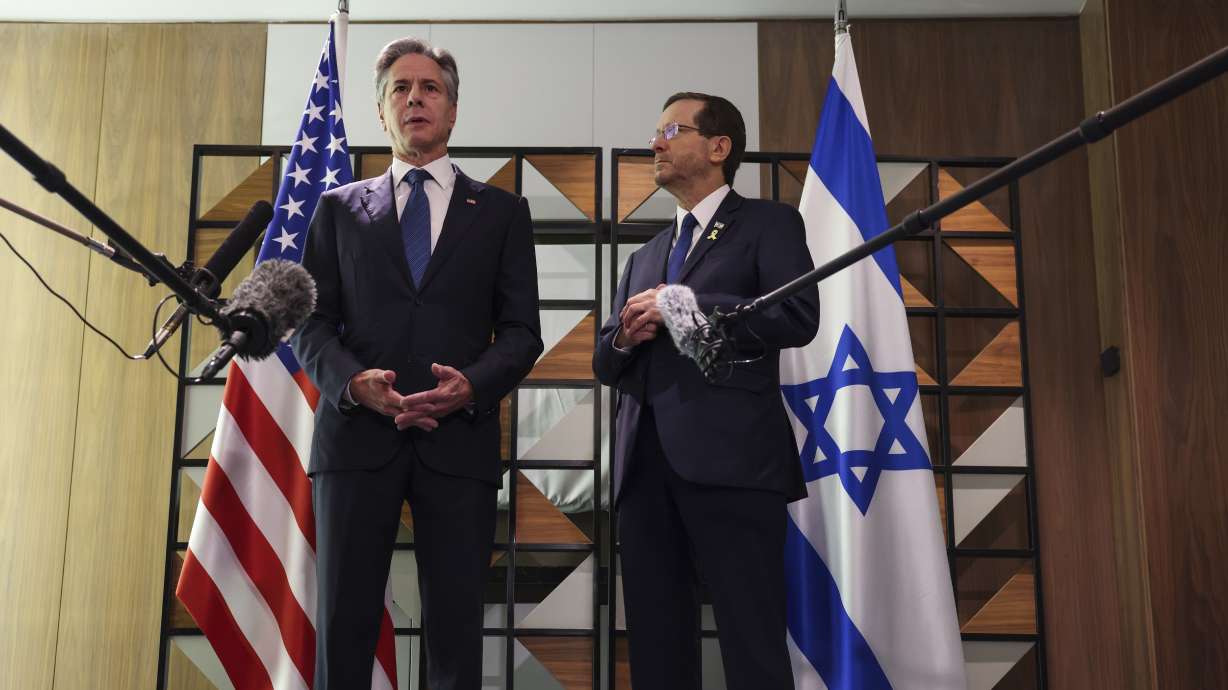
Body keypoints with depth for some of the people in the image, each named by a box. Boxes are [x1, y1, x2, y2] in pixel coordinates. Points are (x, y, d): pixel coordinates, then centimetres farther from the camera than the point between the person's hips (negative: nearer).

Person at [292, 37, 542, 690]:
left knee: (456, 630, 2)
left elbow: (521, 330, 7)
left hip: (460, 437, 0)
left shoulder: (501, 211, 13)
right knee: (342, 628, 2)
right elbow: (311, 324, 10)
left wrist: (473, 385, -12)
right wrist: (354, 382, -10)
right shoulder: (339, 208, 16)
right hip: (356, 434, 1)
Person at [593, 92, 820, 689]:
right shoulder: (644, 257, 26)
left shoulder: (768, 223, 8)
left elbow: (798, 317, -9)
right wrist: (625, 337, 0)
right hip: (645, 462, 6)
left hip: (730, 456, -6)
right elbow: (605, 364, 24)